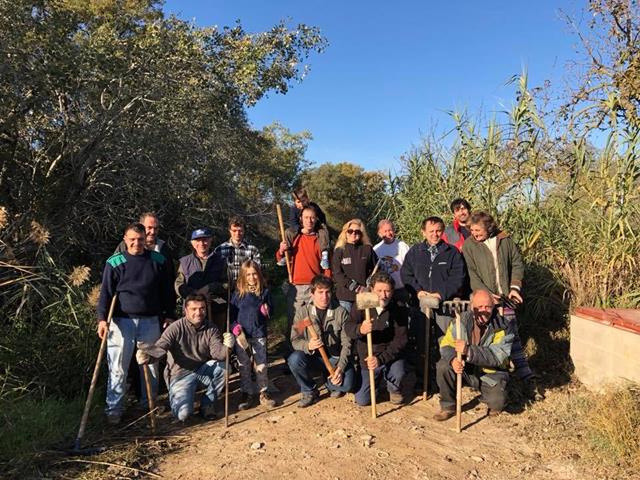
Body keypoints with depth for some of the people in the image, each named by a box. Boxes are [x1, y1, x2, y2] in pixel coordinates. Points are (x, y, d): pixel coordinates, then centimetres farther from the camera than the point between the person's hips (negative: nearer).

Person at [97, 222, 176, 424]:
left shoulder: (158, 260, 3)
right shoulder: (115, 262, -3)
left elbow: (167, 290, 9)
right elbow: (105, 293, -4)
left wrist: (169, 315, 6)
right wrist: (102, 319, -14)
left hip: (151, 322, 2)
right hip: (122, 321, -2)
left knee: (151, 365, 12)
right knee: (118, 368, 2)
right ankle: (114, 408, 15)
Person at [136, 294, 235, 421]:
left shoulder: (211, 328, -3)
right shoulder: (176, 328, -13)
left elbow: (217, 351, -14)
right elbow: (159, 347, -23)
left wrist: (226, 348, -39)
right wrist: (147, 356, -46)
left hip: (203, 371, 3)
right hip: (180, 374, -3)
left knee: (224, 366, -26)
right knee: (183, 414, -23)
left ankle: (207, 403, -1)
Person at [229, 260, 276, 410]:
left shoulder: (264, 292, 2)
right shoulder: (238, 294, 1)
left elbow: (271, 309, 10)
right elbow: (231, 313, 2)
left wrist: (267, 310, -12)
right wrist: (236, 328, -10)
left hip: (259, 334, 0)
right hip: (242, 335, 0)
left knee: (261, 365, 5)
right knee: (244, 366, 8)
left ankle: (264, 393, 19)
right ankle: (247, 394, 20)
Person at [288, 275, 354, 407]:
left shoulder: (341, 312, -6)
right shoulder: (302, 311, -6)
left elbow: (346, 343, -7)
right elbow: (295, 340, -9)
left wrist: (340, 367, -20)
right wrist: (308, 346, -32)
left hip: (334, 358, 0)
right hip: (312, 356, 1)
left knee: (346, 383, -26)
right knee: (295, 359, -31)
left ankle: (331, 384, 15)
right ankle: (309, 391, -1)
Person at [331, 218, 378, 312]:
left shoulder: (368, 249, 8)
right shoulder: (339, 251, 3)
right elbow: (337, 274, -4)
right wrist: (354, 287, -12)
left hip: (365, 295, 1)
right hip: (345, 296, -1)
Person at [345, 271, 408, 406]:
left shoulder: (399, 309, -12)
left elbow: (400, 341, -18)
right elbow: (348, 328, -21)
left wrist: (380, 359, -32)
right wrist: (360, 329, -46)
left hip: (390, 356, -2)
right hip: (367, 359, 2)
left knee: (397, 373, -34)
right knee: (361, 400, 0)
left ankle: (395, 389, 5)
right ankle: (378, 379, 33)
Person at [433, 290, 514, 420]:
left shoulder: (503, 327, -16)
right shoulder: (462, 320, -8)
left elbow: (497, 356, -28)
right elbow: (446, 344, -10)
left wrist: (469, 351, -43)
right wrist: (453, 359, -34)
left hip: (491, 376, -2)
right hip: (466, 370, 2)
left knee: (497, 402, -26)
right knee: (443, 366, -23)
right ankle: (448, 407, -1)